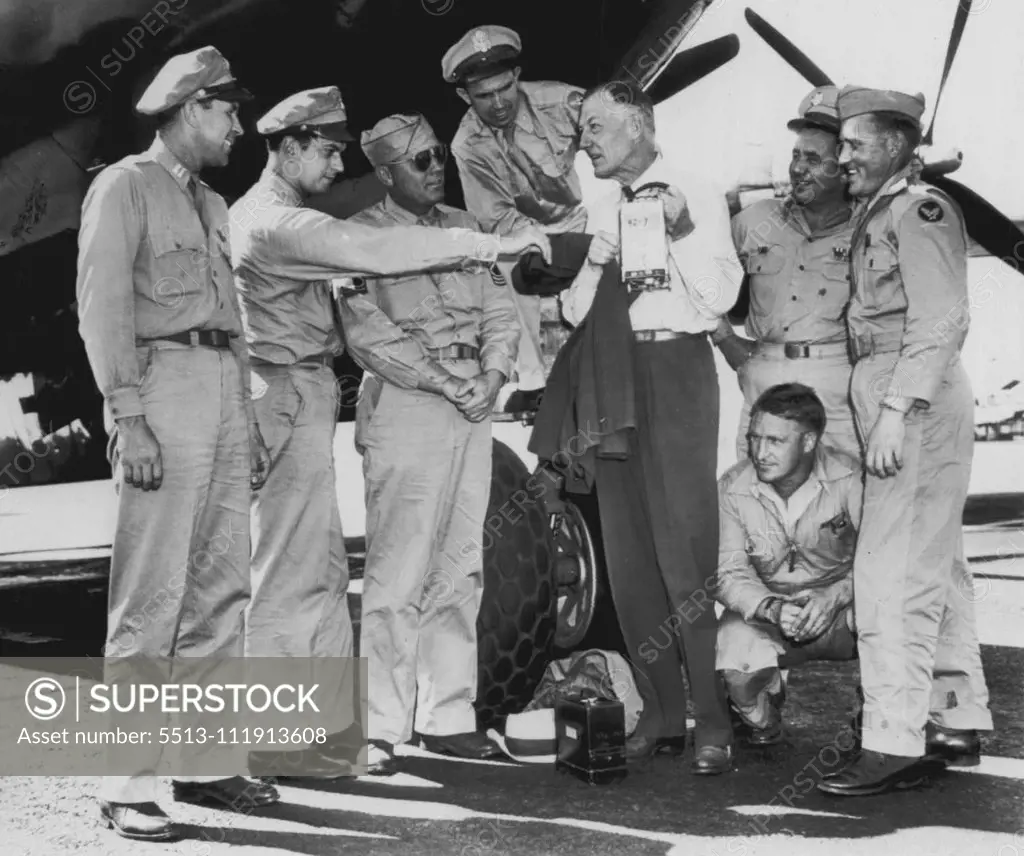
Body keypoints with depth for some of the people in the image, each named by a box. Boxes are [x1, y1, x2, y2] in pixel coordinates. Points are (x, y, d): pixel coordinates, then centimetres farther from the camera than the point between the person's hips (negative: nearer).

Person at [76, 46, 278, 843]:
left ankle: (207, 760, 13)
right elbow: (102, 305, -10)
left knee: (223, 588, 6)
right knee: (151, 594, -10)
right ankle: (127, 785, -7)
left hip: (226, 388, 8)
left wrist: (250, 419, 16)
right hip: (163, 380, -8)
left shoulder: (211, 205, 24)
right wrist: (127, 416, -19)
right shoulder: (126, 185, -1)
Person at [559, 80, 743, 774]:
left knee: (686, 545, -10)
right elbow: (573, 313, 12)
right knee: (628, 550, 6)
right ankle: (661, 709, 15)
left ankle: (713, 719, -5)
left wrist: (680, 232, -16)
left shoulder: (698, 197, 0)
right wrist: (595, 262, -4)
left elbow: (719, 296, -8)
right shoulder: (600, 212, 17)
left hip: (675, 363, -6)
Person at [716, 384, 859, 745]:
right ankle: (763, 717, 8)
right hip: (765, 612, 1)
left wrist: (834, 596, -34)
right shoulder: (732, 490, -11)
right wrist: (773, 608, -32)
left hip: (841, 611, -1)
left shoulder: (849, 477, -16)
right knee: (734, 660, -32)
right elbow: (728, 573, -12)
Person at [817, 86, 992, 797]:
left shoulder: (920, 209, -9)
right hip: (890, 397, 10)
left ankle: (896, 743, -12)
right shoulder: (877, 214, 19)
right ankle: (958, 719, 24)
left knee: (894, 571, -12)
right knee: (937, 564, 15)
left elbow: (941, 320, -18)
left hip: (916, 399, -10)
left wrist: (898, 409, -24)